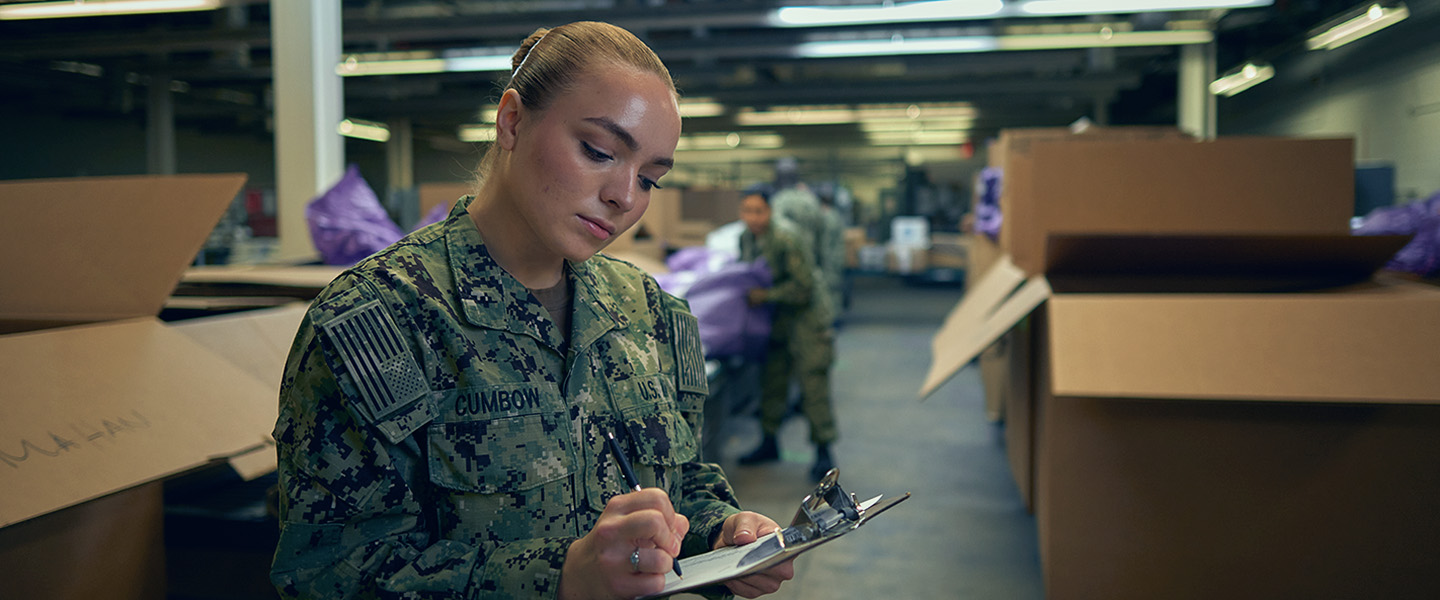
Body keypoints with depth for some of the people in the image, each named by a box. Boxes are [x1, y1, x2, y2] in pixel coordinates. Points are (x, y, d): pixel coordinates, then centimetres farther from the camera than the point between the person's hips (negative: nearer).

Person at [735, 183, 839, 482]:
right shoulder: (746, 237, 1)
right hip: (778, 318, 8)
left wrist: (766, 295, -20)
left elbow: (803, 287, -22)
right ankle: (769, 443, 26)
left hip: (806, 316, -8)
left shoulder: (787, 239, -25)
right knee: (772, 379, 13)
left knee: (813, 382, -7)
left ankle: (823, 452, 2)